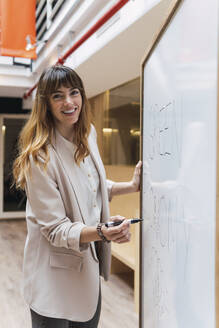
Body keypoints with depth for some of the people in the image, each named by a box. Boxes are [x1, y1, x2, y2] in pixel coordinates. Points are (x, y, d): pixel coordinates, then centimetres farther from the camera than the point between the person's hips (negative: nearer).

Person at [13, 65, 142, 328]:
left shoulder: (88, 134, 0)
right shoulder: (39, 156, -23)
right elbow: (55, 229, -22)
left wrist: (131, 186, 6)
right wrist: (102, 232, -36)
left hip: (89, 265, 7)